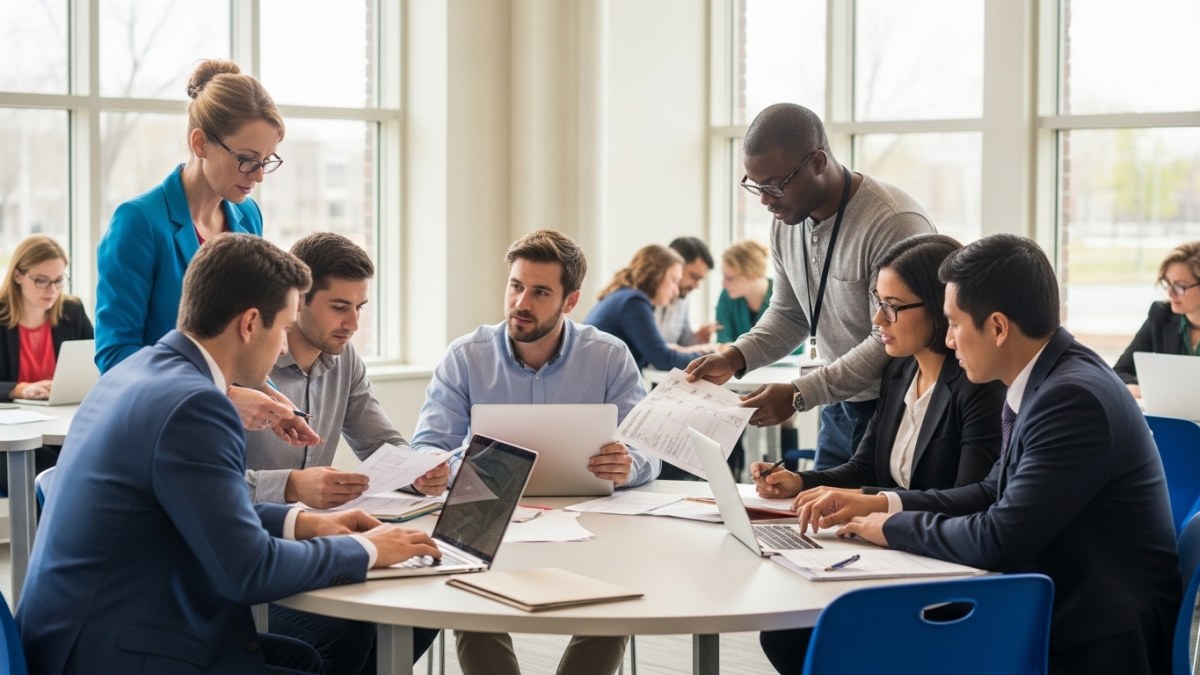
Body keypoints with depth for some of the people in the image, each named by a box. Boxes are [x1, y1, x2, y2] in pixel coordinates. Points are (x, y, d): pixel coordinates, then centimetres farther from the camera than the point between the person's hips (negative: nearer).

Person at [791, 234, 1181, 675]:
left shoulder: (1073, 399, -22)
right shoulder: (1043, 379, 5)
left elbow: (999, 541, -23)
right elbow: (996, 493, 16)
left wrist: (893, 527, -8)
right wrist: (881, 504, 7)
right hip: (1051, 611, 8)